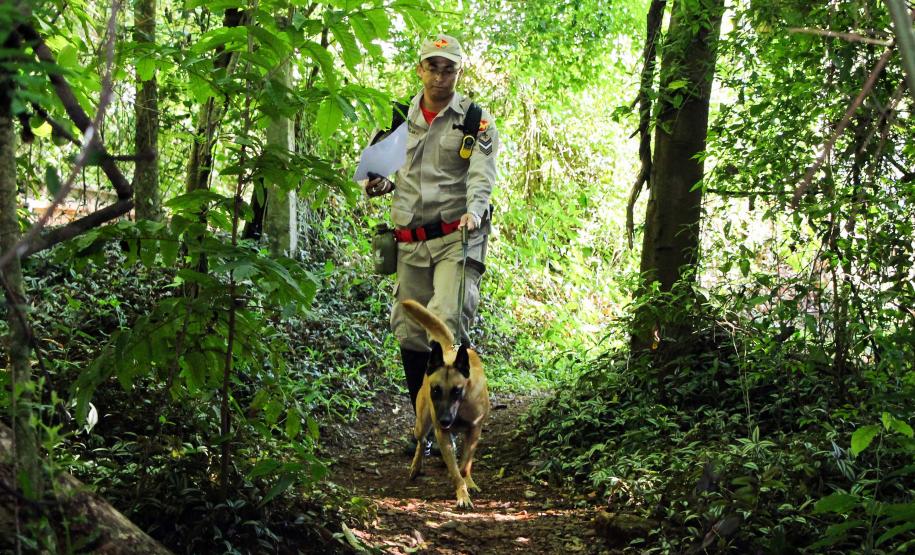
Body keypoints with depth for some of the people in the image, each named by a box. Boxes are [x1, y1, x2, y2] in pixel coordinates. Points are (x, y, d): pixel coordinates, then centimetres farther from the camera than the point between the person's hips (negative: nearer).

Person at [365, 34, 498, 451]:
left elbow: (482, 175, -12)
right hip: (411, 240, 5)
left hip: (457, 238, -4)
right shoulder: (400, 118, 13)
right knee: (410, 334, 6)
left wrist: (474, 211, -32)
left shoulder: (476, 121, 1)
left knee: (447, 326, -19)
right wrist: (381, 185, 0)